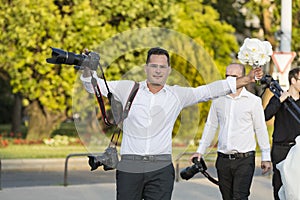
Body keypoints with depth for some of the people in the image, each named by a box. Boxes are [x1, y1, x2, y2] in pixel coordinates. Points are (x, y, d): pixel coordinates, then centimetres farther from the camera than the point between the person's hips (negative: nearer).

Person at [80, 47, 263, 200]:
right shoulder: (129, 89, 8)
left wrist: (245, 80, 4)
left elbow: (210, 90, 9)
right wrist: (88, 69, -7)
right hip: (130, 166, 0)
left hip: (161, 168, 0)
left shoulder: (177, 95, 10)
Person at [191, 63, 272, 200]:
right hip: (223, 158, 4)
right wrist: (200, 150, 14)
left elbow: (261, 129, 4)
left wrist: (266, 157, 4)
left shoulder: (253, 101, 0)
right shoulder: (218, 100, 9)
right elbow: (210, 126, 18)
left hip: (244, 159, -4)